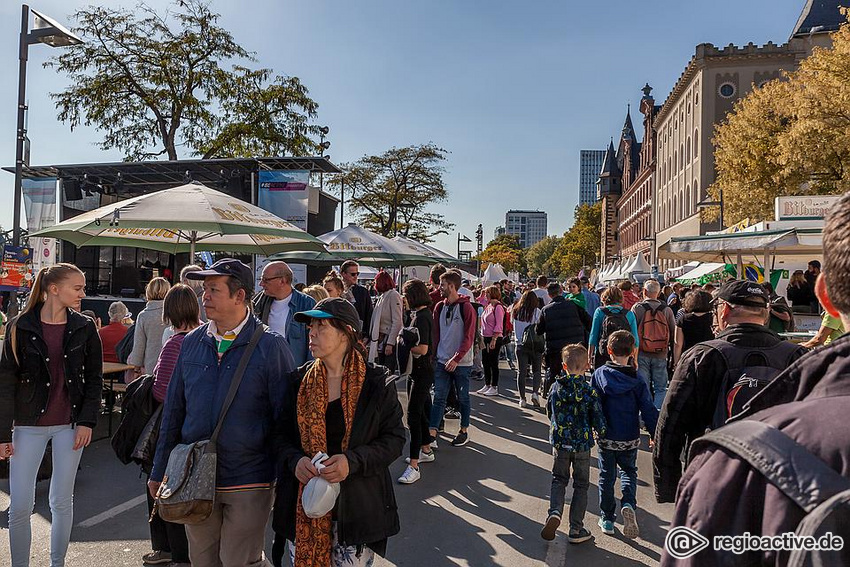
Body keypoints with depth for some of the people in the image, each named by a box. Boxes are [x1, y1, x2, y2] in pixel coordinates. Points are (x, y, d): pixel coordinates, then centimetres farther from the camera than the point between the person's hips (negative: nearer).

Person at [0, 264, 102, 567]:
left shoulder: (84, 328, 0)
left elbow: (94, 377, 4)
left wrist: (87, 421, -4)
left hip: (70, 425, 1)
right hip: (29, 425, -1)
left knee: (62, 502, 10)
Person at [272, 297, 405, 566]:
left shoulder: (377, 383, -6)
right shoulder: (299, 381, 3)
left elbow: (394, 438, -5)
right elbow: (281, 435, 8)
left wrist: (353, 461, -19)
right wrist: (295, 460, -13)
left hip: (357, 508, -2)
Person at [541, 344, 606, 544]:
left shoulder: (556, 387, -5)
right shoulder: (589, 391, -13)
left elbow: (549, 410, 8)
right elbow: (598, 418, -10)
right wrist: (601, 432, 11)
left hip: (560, 443, 2)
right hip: (582, 444, -2)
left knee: (559, 480, 18)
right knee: (581, 485, 12)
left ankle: (555, 512, -7)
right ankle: (576, 530, 16)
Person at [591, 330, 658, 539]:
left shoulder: (599, 374, -9)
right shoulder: (637, 379, -9)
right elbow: (648, 410, -8)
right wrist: (655, 435, 3)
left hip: (606, 437, 0)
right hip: (630, 438, 0)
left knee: (607, 475, 15)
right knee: (629, 472, 21)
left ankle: (607, 519, 22)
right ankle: (628, 504, -5)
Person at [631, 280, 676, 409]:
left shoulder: (637, 308, -6)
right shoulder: (667, 310, 0)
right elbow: (674, 333, 4)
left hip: (642, 354, -1)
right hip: (661, 355, 1)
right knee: (661, 388, 9)